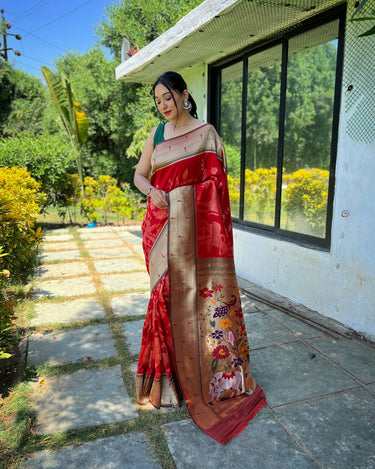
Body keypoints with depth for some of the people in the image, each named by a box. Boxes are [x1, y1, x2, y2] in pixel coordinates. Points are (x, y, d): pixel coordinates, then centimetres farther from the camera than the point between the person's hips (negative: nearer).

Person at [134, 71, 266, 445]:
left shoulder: (205, 133, 2)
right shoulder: (156, 134, 14)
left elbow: (215, 183, -2)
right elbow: (139, 175, 16)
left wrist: (214, 229, -10)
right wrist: (152, 190, -7)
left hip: (194, 224, -3)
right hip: (161, 225, 4)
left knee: (197, 289, 0)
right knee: (166, 290, 6)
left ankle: (209, 371, 18)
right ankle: (170, 369, 24)